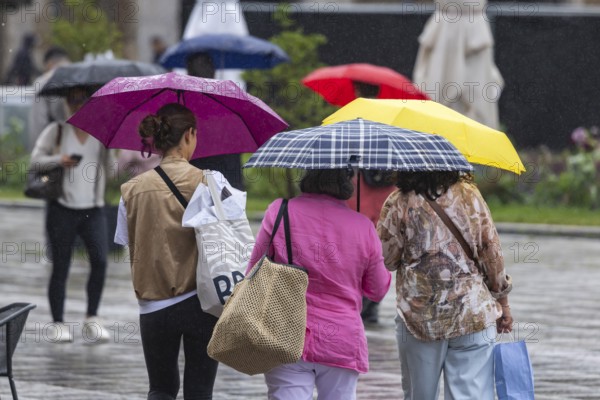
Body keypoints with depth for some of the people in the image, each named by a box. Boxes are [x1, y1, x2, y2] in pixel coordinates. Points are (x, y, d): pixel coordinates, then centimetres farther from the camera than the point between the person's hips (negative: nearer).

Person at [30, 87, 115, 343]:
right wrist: (58, 160, -20)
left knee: (100, 261, -14)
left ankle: (92, 319, -3)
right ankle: (59, 324, 7)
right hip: (63, 208, -1)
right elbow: (36, 159, -2)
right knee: (60, 267, 0)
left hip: (93, 209, 1)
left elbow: (110, 167, 7)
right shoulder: (57, 131, 4)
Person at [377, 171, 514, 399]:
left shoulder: (398, 204, -8)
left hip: (418, 318, -1)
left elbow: (385, 260, -5)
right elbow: (492, 253, 2)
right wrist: (503, 303, 12)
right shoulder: (470, 196, -2)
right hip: (474, 315, 1)